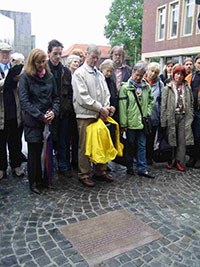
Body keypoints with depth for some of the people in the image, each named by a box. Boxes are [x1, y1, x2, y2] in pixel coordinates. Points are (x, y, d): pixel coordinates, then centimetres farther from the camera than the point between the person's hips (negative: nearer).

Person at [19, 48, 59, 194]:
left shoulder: (50, 76, 10)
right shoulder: (25, 77, -3)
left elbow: (56, 97, 11)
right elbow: (24, 101, -10)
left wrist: (54, 111, -7)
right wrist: (41, 116, -15)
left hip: (48, 120, 4)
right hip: (33, 122, -3)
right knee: (34, 151, 3)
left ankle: (43, 179, 23)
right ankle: (34, 182, 18)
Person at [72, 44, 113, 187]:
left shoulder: (99, 74, 17)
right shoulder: (79, 73, -5)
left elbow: (106, 93, 17)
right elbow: (83, 96, -14)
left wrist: (106, 107, -2)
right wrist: (100, 108, -13)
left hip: (100, 115, 7)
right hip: (85, 115, -7)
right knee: (85, 146, 0)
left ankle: (100, 171, 26)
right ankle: (84, 175, 12)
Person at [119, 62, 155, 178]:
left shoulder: (147, 86, 6)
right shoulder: (125, 87, -6)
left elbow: (151, 101, 19)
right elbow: (122, 106, -8)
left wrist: (147, 112, 4)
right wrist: (123, 124, -10)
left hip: (142, 122, 4)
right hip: (131, 122, -3)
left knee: (142, 146, 8)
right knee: (131, 146, 9)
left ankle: (142, 169, 17)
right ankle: (130, 167, 24)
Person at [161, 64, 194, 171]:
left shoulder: (187, 87, 9)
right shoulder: (168, 88, 2)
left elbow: (191, 104, 11)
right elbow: (164, 105, -2)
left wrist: (190, 117, 4)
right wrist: (163, 122, -6)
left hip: (184, 116, 2)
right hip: (171, 117, -2)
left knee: (182, 140, 1)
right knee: (171, 139, 4)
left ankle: (180, 162, 12)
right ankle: (171, 160, 19)